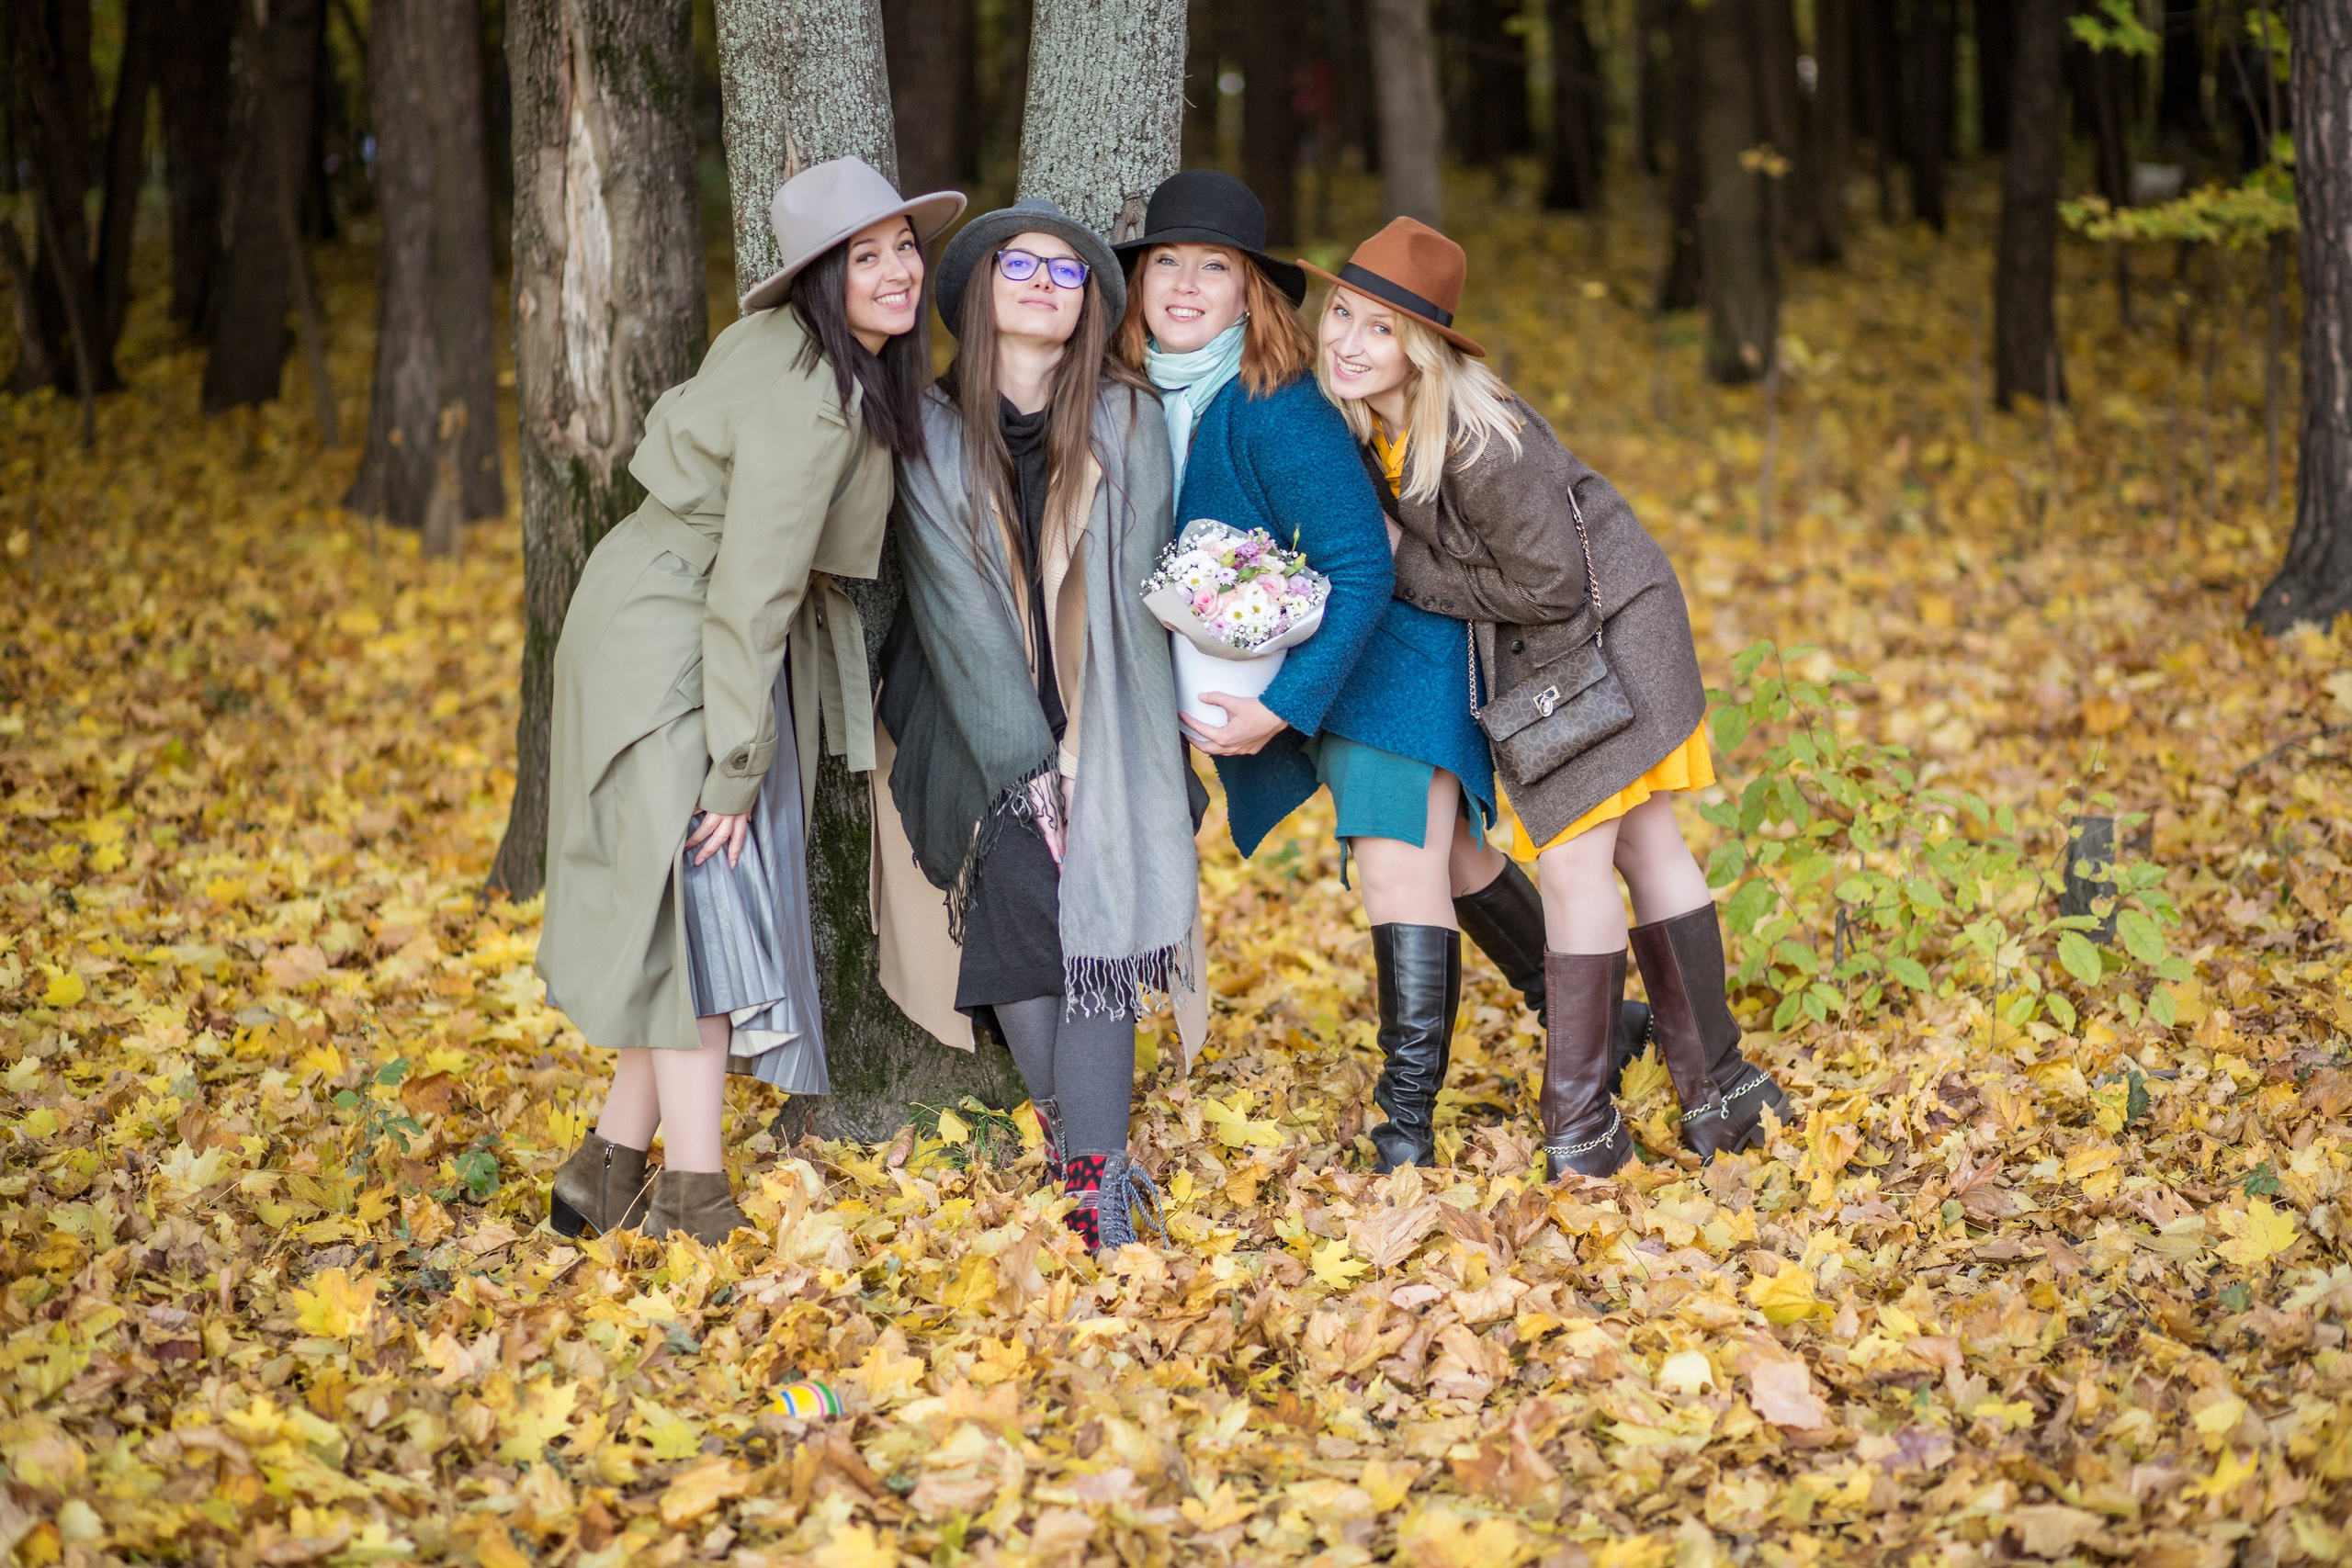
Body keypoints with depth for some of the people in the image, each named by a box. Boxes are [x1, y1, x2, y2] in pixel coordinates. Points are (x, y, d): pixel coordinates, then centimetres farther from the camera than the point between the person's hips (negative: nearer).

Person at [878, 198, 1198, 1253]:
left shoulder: (1127, 424, 1)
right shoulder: (933, 435, 0)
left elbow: (1131, 589, -3)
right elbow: (957, 609, -5)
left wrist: (1080, 753, -11)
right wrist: (1029, 761, -13)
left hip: (1105, 728, 0)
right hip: (982, 730, 0)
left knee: (1095, 919, -17)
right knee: (1020, 887, -21)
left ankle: (1098, 1181, -20)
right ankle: (1076, 1137, -9)